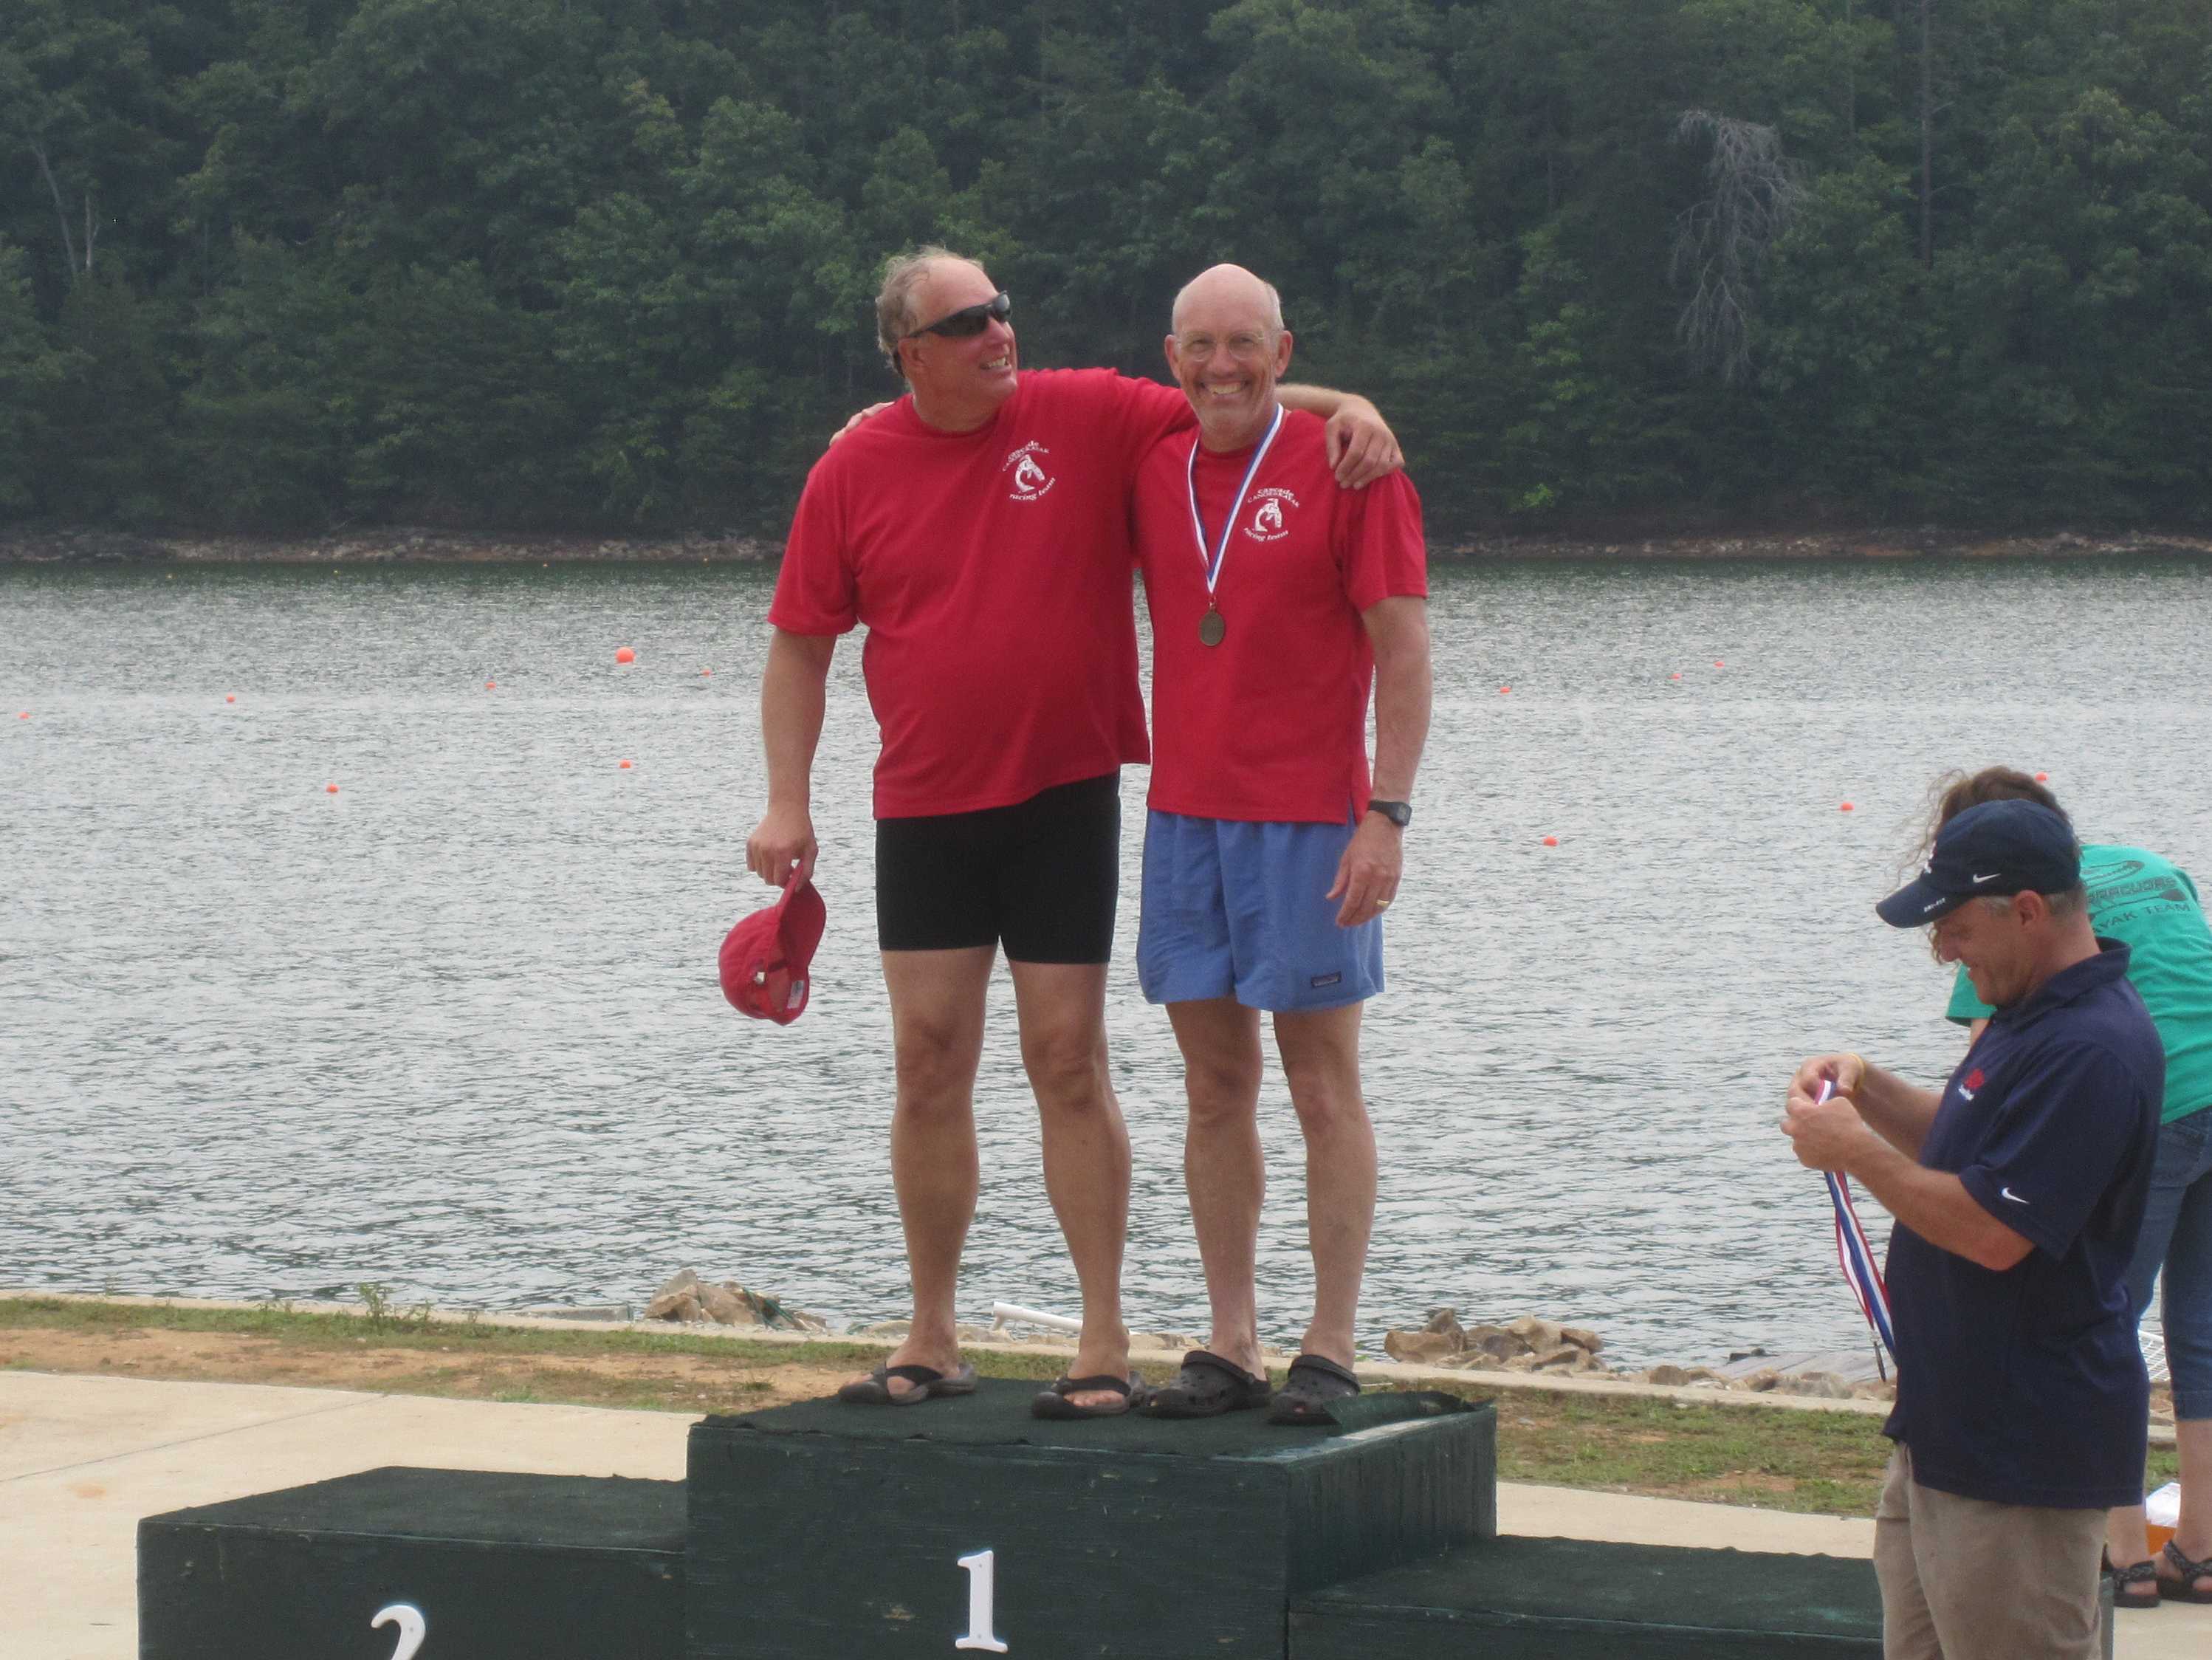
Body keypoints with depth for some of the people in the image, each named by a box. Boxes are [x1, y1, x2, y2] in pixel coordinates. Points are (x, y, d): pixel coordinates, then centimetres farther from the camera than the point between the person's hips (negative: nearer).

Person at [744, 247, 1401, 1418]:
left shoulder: (1087, 417, -2)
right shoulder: (853, 473, 1)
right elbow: (799, 645, 7)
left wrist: (1345, 406, -14)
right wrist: (786, 802, 0)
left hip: (1064, 796, -2)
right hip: (923, 807, 2)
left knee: (1068, 1062, -2)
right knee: (930, 1065, 3)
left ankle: (1104, 1341, 4)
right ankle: (932, 1342, 13)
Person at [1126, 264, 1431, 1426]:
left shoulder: (1344, 466, -6)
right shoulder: (1152, 473, 9)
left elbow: (1404, 645, -8)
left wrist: (1388, 812, -15)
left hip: (1308, 821, -5)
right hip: (1184, 813, 5)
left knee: (1323, 1088, 0)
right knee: (1214, 1088, 7)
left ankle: (1331, 1352, 4)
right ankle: (1229, 1348, 12)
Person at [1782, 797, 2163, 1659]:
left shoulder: (2091, 1049, -23)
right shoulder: (2033, 1015, 12)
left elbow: (1992, 1232, -26)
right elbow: (1962, 1148, 26)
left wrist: (1854, 1151, -16)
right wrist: (1869, 1089, 8)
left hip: (2025, 1453, -11)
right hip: (1949, 1426, 11)